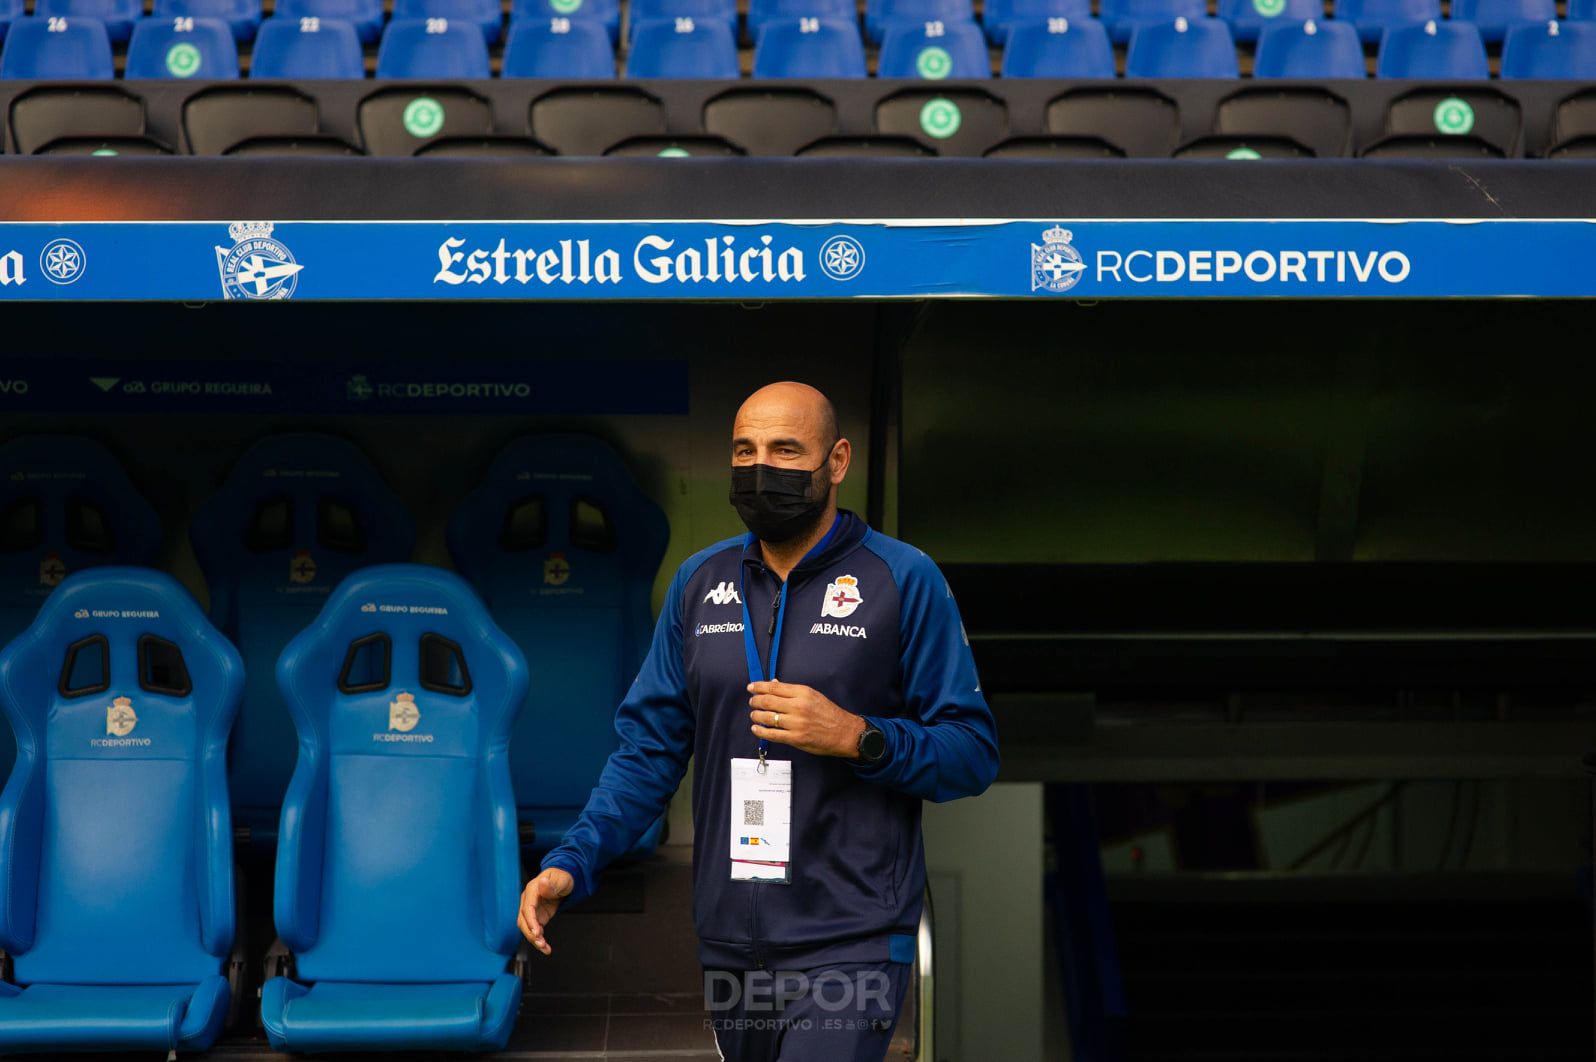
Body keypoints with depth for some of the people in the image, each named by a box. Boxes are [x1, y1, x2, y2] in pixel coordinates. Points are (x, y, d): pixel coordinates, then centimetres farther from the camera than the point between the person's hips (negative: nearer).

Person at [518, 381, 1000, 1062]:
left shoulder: (903, 580, -4)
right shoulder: (700, 582, 9)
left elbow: (973, 754, -5)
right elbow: (649, 746, 9)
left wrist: (855, 738, -20)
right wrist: (572, 863, -3)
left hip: (851, 944, -5)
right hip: (730, 941, 5)